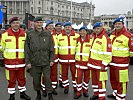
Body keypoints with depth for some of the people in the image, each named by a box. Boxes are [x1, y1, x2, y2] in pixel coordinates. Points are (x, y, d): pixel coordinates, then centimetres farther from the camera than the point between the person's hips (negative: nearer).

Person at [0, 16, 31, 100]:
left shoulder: (24, 34, 2)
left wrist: (25, 55, 9)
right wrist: (9, 54, 11)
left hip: (21, 60, 2)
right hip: (10, 61, -2)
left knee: (22, 78, 13)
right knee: (11, 79, 6)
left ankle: (22, 93, 29)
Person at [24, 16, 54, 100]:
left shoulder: (48, 34, 4)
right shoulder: (30, 35, 1)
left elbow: (51, 48, 6)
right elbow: (26, 49, 2)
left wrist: (51, 59, 1)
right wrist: (28, 61, -2)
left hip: (46, 62, 0)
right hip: (34, 62, 0)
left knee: (47, 78, 2)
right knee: (36, 80, 11)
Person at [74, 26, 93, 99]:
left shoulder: (91, 40, -7)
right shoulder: (77, 40, 7)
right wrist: (76, 58, 16)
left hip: (87, 62, -2)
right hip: (79, 62, 3)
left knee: (86, 78, 11)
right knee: (78, 77, -1)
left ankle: (85, 91, 29)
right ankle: (78, 92, 12)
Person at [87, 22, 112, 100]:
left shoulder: (105, 38, -15)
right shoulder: (94, 37, 10)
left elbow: (108, 53, -18)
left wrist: (104, 64, -18)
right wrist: (90, 61, 20)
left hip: (100, 64, -8)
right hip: (93, 63, 8)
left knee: (101, 81, -2)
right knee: (94, 80, 18)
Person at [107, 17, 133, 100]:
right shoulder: (112, 35, 11)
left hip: (122, 62, -7)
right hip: (112, 61, 8)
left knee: (121, 80, -2)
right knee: (113, 79, 19)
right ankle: (116, 93, 37)